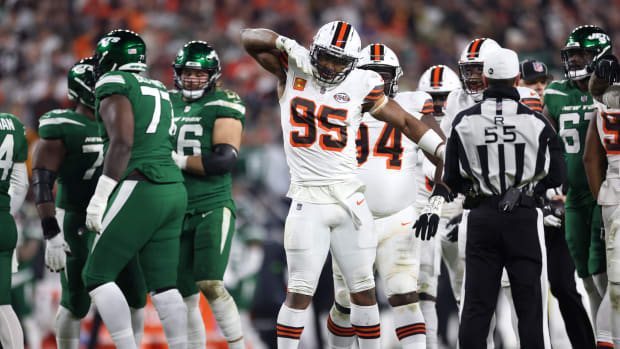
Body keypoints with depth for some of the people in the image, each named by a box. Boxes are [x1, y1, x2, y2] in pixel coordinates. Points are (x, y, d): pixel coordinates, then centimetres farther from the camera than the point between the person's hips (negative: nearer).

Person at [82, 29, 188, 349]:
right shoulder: (159, 91, 22)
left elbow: (122, 143, -15)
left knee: (97, 275, -1)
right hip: (174, 189, 8)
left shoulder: (113, 84, -4)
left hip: (139, 190, -8)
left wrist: (100, 197, -15)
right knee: (163, 284, 8)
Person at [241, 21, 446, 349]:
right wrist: (287, 44, -17)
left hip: (350, 199, 2)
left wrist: (447, 154, 7)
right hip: (308, 201, -2)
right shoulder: (293, 70, 0)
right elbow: (249, 38, -3)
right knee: (300, 292, -5)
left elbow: (406, 122, 9)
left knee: (363, 289, 8)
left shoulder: (361, 85, 1)